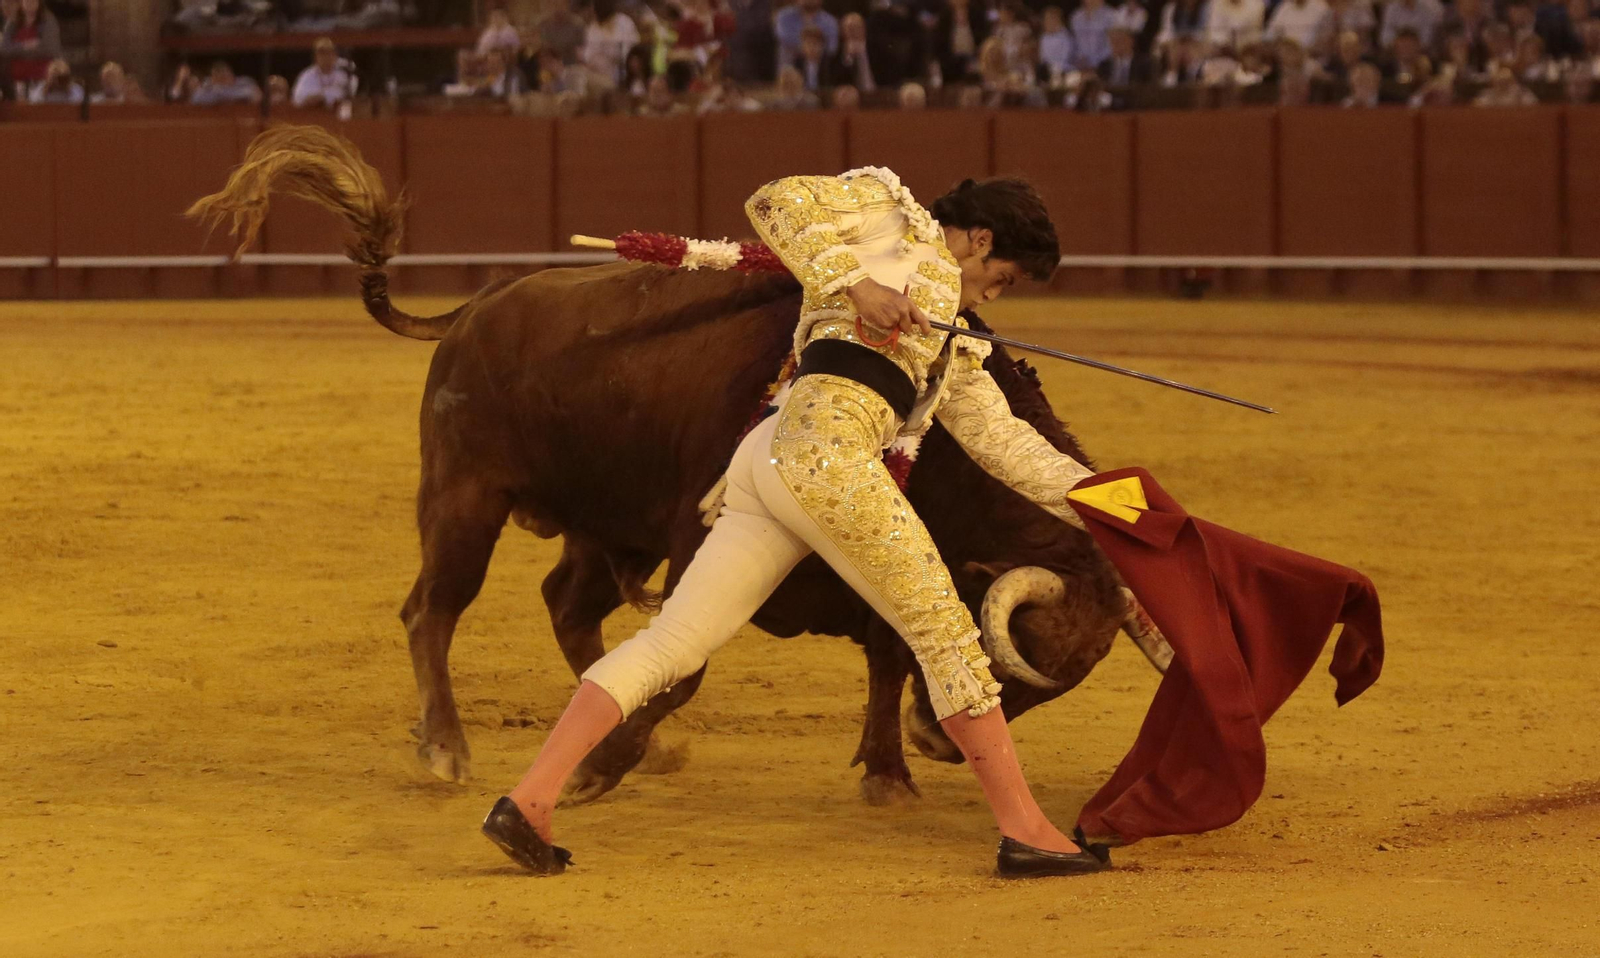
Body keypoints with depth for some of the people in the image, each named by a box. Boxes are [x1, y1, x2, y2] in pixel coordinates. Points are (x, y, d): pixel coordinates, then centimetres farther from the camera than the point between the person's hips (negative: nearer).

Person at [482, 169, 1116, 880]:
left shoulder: (954, 347, 34)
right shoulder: (896, 218, 13)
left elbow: (1003, 439, 36)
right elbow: (777, 203, 0)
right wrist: (856, 287, -7)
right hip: (823, 444, -9)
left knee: (671, 644, 1)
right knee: (945, 633, -3)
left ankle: (528, 800, -6)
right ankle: (1024, 830, -1)